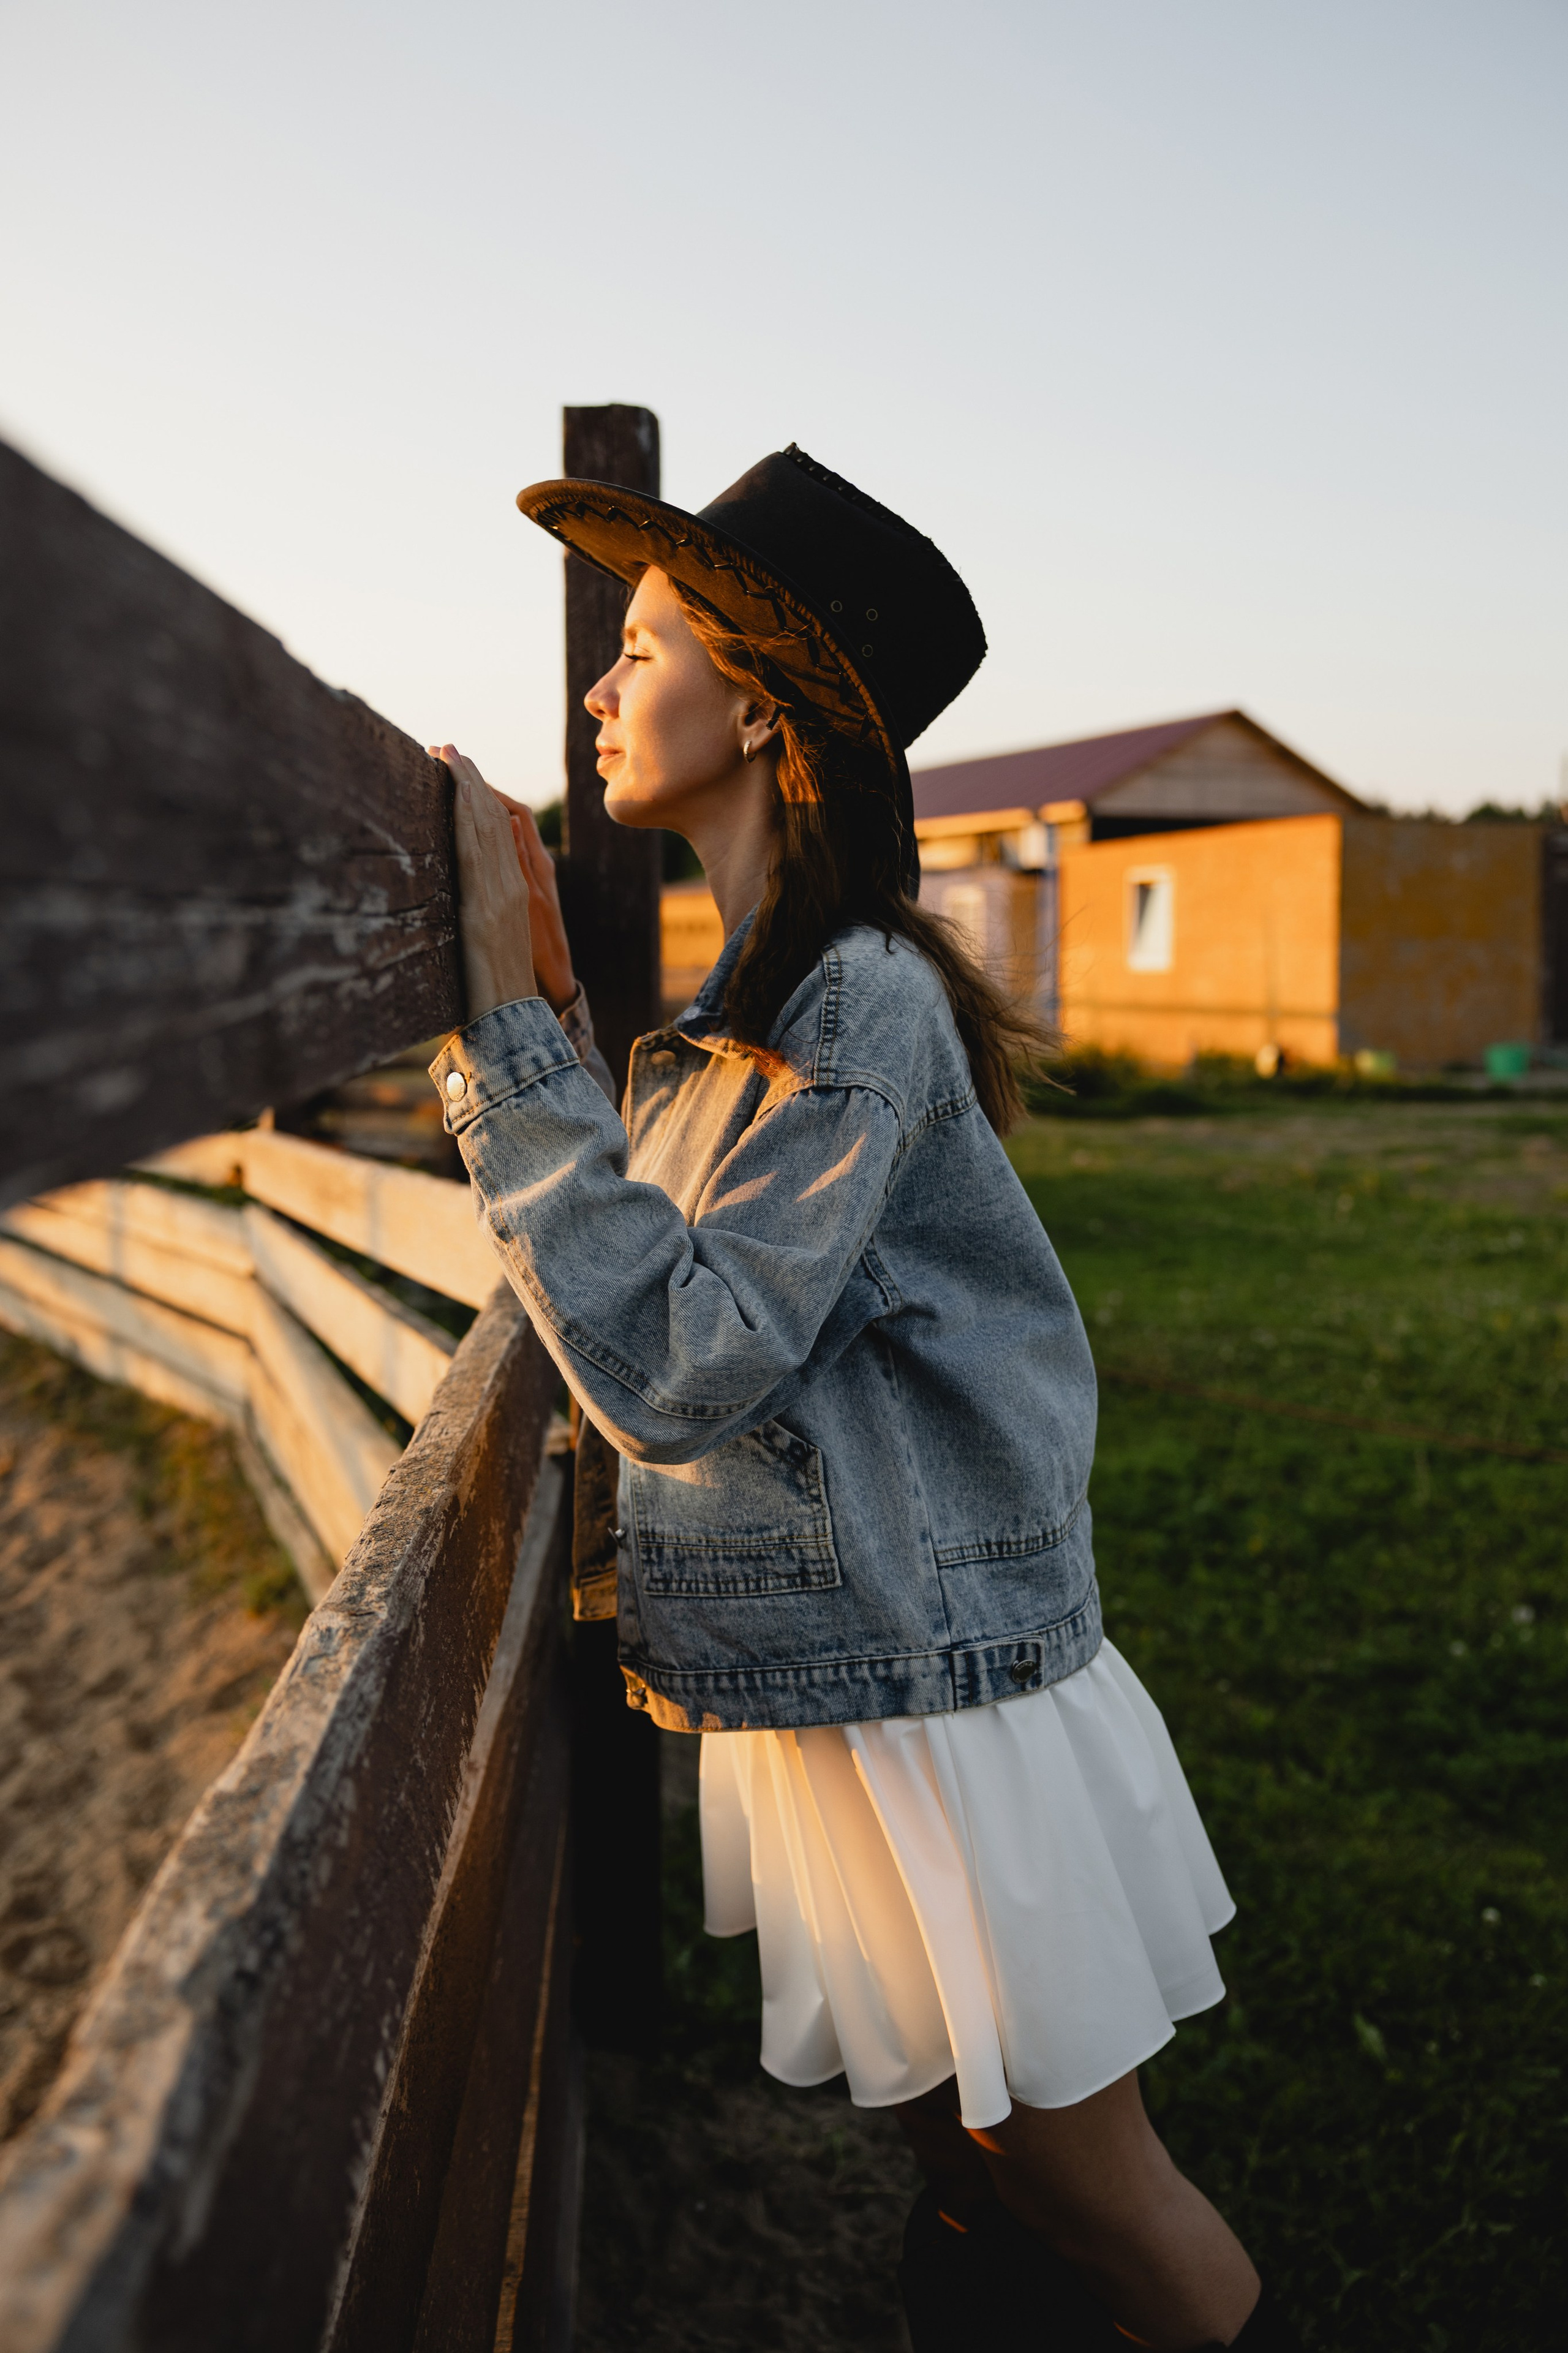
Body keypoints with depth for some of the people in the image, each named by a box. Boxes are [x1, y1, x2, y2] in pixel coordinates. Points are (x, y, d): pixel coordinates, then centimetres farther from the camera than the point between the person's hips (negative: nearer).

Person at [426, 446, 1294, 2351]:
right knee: (977, 2188, 25)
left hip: (928, 1703, -9)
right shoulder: (750, 998, 8)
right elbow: (657, 1278, 5)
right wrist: (549, 1006, 4)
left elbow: (672, 1371, -27)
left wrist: (508, 1027, -25)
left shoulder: (859, 1007, -21)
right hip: (835, 1685, 9)